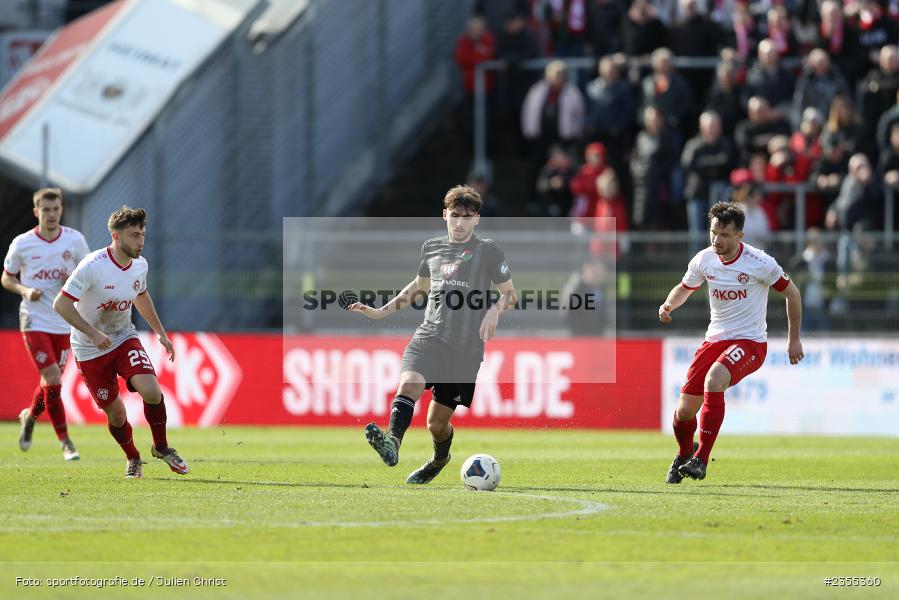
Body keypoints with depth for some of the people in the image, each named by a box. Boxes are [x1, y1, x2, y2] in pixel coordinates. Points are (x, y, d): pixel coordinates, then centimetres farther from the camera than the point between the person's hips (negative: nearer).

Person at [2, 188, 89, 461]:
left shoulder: (75, 240, 0)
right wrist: (25, 290, -12)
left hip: (64, 322, 3)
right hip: (34, 322, -3)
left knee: (51, 381, 10)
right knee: (53, 380, -13)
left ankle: (30, 416, 42)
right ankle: (65, 442, -5)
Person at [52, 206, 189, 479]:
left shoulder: (140, 265, -4)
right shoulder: (92, 266, -24)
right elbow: (61, 304, -23)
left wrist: (160, 332, 17)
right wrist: (93, 334, -30)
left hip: (124, 339, 4)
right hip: (90, 351, -4)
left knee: (151, 390, -20)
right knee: (115, 412, -1)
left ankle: (161, 447, 3)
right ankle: (133, 459, 27)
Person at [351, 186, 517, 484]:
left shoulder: (488, 251, 2)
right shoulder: (432, 248, 14)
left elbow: (510, 293, 7)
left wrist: (495, 310, -15)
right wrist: (381, 312, 24)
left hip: (466, 348, -2)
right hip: (429, 336, 2)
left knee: (437, 422, 3)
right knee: (409, 383, -30)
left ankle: (440, 459, 36)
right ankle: (392, 443, -51)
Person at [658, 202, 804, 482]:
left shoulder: (759, 263, -14)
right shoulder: (704, 260, -2)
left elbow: (792, 293, 0)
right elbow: (685, 287, 18)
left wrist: (794, 340, 4)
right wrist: (669, 304, -5)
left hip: (750, 341, -5)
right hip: (715, 340, 5)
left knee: (713, 379, -35)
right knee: (684, 411, -2)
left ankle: (701, 459, -29)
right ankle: (684, 453, 34)